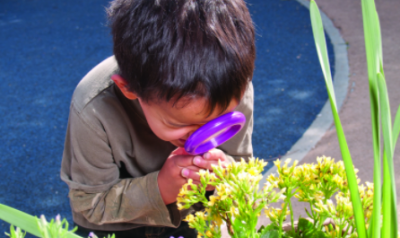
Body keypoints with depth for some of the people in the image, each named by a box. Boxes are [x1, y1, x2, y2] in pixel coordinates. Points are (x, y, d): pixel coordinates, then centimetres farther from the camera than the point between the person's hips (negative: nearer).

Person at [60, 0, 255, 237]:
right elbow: (89, 202, -19)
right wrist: (160, 189, -33)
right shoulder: (93, 112, -32)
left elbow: (241, 163, -7)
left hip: (194, 216, 3)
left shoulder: (234, 89, -24)